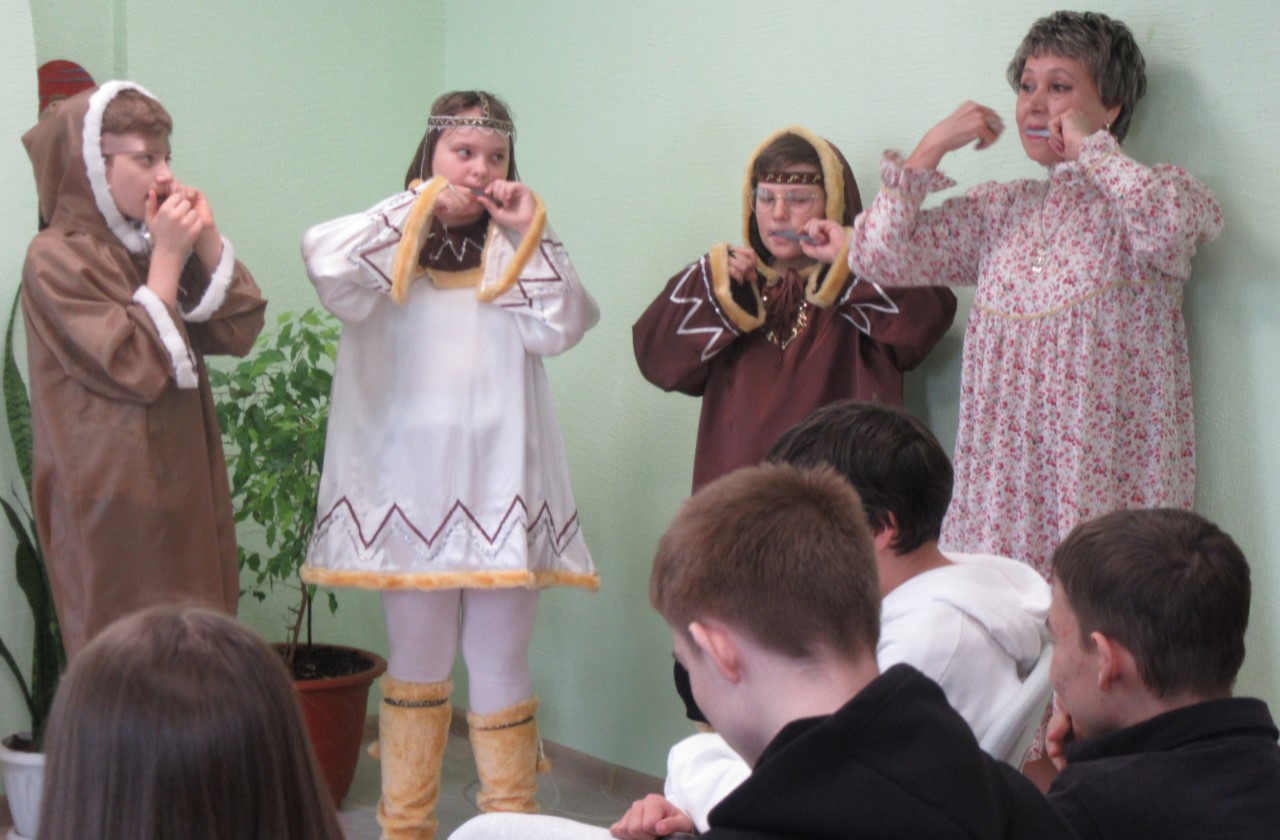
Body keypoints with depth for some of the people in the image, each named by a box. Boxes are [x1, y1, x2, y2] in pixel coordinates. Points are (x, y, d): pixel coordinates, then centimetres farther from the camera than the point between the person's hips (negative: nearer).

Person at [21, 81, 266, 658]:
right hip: (118, 505, -7)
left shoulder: (149, 246, 13)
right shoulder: (57, 257, -10)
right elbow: (137, 364, -17)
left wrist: (206, 241, -2)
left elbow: (238, 330, 8)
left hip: (183, 491, 8)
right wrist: (166, 259, -13)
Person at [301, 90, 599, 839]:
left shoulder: (516, 250, 8)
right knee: (417, 662, 11)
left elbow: (560, 329, -5)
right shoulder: (394, 245, 4)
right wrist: (422, 208, -15)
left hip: (499, 483, 0)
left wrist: (531, 235, -11)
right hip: (410, 481, 0)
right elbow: (328, 263, -16)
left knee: (499, 662, 3)